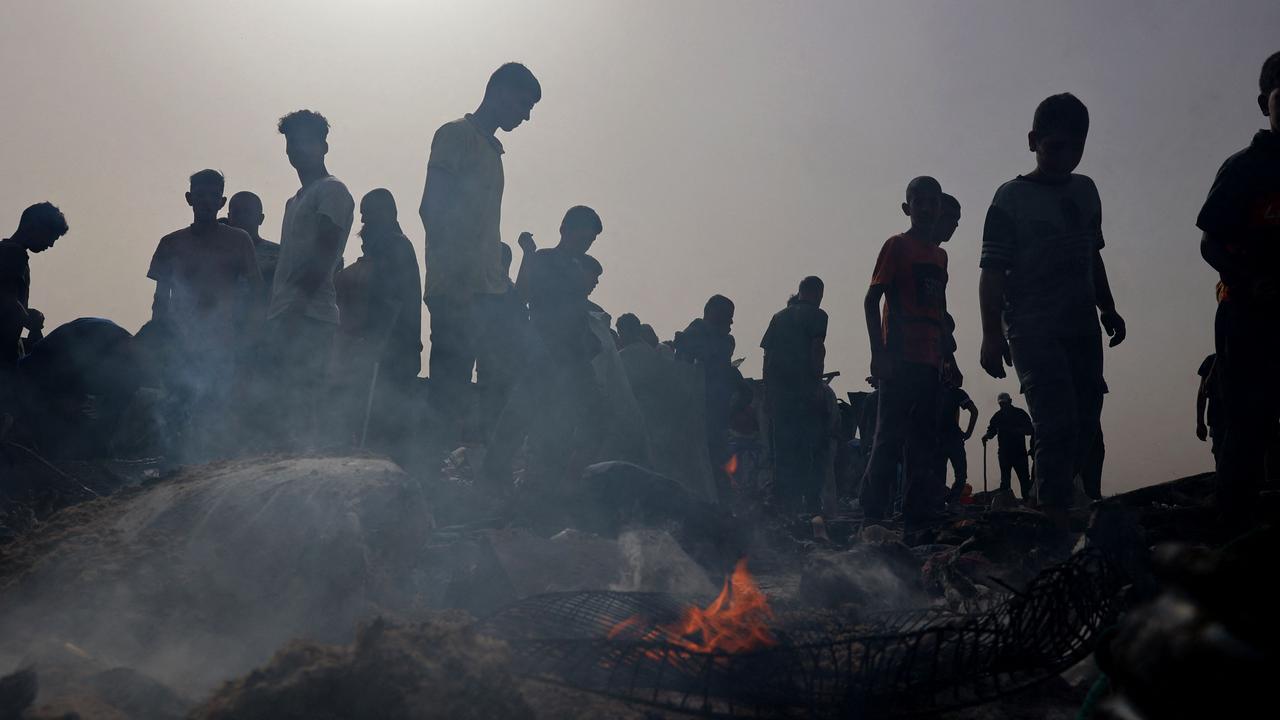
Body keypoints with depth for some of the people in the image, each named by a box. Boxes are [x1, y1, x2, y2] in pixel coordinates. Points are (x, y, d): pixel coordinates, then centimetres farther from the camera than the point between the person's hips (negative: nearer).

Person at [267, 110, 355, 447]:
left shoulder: (332, 191, -2)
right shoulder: (295, 200, 27)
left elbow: (325, 254, -14)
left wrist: (297, 303, -22)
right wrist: (275, 314, 16)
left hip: (310, 316, -9)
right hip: (287, 317, 9)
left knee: (297, 409, -14)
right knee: (292, 409, 7)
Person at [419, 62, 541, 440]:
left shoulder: (491, 149, 25)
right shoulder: (456, 135, -2)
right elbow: (431, 208, -11)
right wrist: (454, 274, -19)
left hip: (491, 290, 9)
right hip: (457, 291, -9)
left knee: (503, 387, 5)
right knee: (450, 388, -8)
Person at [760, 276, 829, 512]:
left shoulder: (779, 316, 17)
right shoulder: (816, 315, 1)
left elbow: (767, 354, 13)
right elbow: (817, 349, -11)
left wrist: (768, 393, 14)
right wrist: (817, 382, -10)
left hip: (778, 392, 6)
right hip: (804, 389, -5)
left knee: (782, 450, 9)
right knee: (815, 449, 0)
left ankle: (782, 502, 9)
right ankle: (812, 501, -6)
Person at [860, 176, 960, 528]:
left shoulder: (939, 254, 19)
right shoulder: (897, 246, -1)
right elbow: (872, 300, -7)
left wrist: (948, 356, 18)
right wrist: (879, 352, -15)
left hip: (929, 362, 7)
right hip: (900, 360, -7)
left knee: (924, 439, 7)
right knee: (891, 436, -9)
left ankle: (919, 512, 11)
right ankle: (874, 512, -6)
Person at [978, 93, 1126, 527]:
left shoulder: (1086, 191, 13)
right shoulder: (1012, 198, -5)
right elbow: (992, 273, -11)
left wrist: (1108, 309, 18)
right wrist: (992, 334, -18)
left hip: (1082, 329, 7)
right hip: (1034, 332, -7)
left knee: (1084, 425, 5)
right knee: (1058, 425, -16)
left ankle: (1053, 504, 15)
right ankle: (1057, 519, -16)